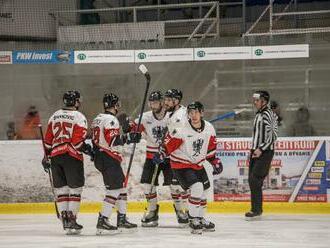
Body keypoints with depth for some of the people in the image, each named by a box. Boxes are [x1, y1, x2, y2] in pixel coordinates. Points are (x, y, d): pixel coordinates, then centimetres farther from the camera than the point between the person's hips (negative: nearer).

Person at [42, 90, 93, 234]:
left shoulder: (55, 116, 13)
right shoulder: (78, 117, -6)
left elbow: (48, 139, 15)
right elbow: (78, 141, -14)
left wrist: (46, 157, 21)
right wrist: (87, 149, -1)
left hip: (55, 156, 6)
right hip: (72, 156, -5)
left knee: (61, 188, 10)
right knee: (75, 188, 0)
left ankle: (64, 218, 8)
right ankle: (71, 219, -6)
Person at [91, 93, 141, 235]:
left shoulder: (98, 119, 17)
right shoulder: (110, 119, -14)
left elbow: (95, 140, 20)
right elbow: (112, 140, -23)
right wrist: (128, 138, -19)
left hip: (100, 157, 11)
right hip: (109, 158, -11)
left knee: (121, 186, 17)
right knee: (114, 189, -10)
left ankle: (122, 219, 21)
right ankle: (102, 221, -14)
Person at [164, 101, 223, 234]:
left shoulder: (209, 128, -5)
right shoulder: (181, 130, -24)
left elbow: (210, 147, 10)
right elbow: (168, 144, -14)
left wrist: (215, 161, 10)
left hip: (198, 164, 7)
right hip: (181, 164, -7)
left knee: (203, 192, 15)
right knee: (197, 187, -23)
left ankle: (201, 219, 36)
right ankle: (193, 220, -9)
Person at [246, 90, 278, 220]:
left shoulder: (267, 114, -14)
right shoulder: (259, 114, 17)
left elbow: (272, 135, -21)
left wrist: (261, 149, -24)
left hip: (265, 152, -10)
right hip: (256, 151, 10)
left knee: (255, 179, -14)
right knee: (252, 179, 10)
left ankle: (256, 210, -11)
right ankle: (256, 208, 18)